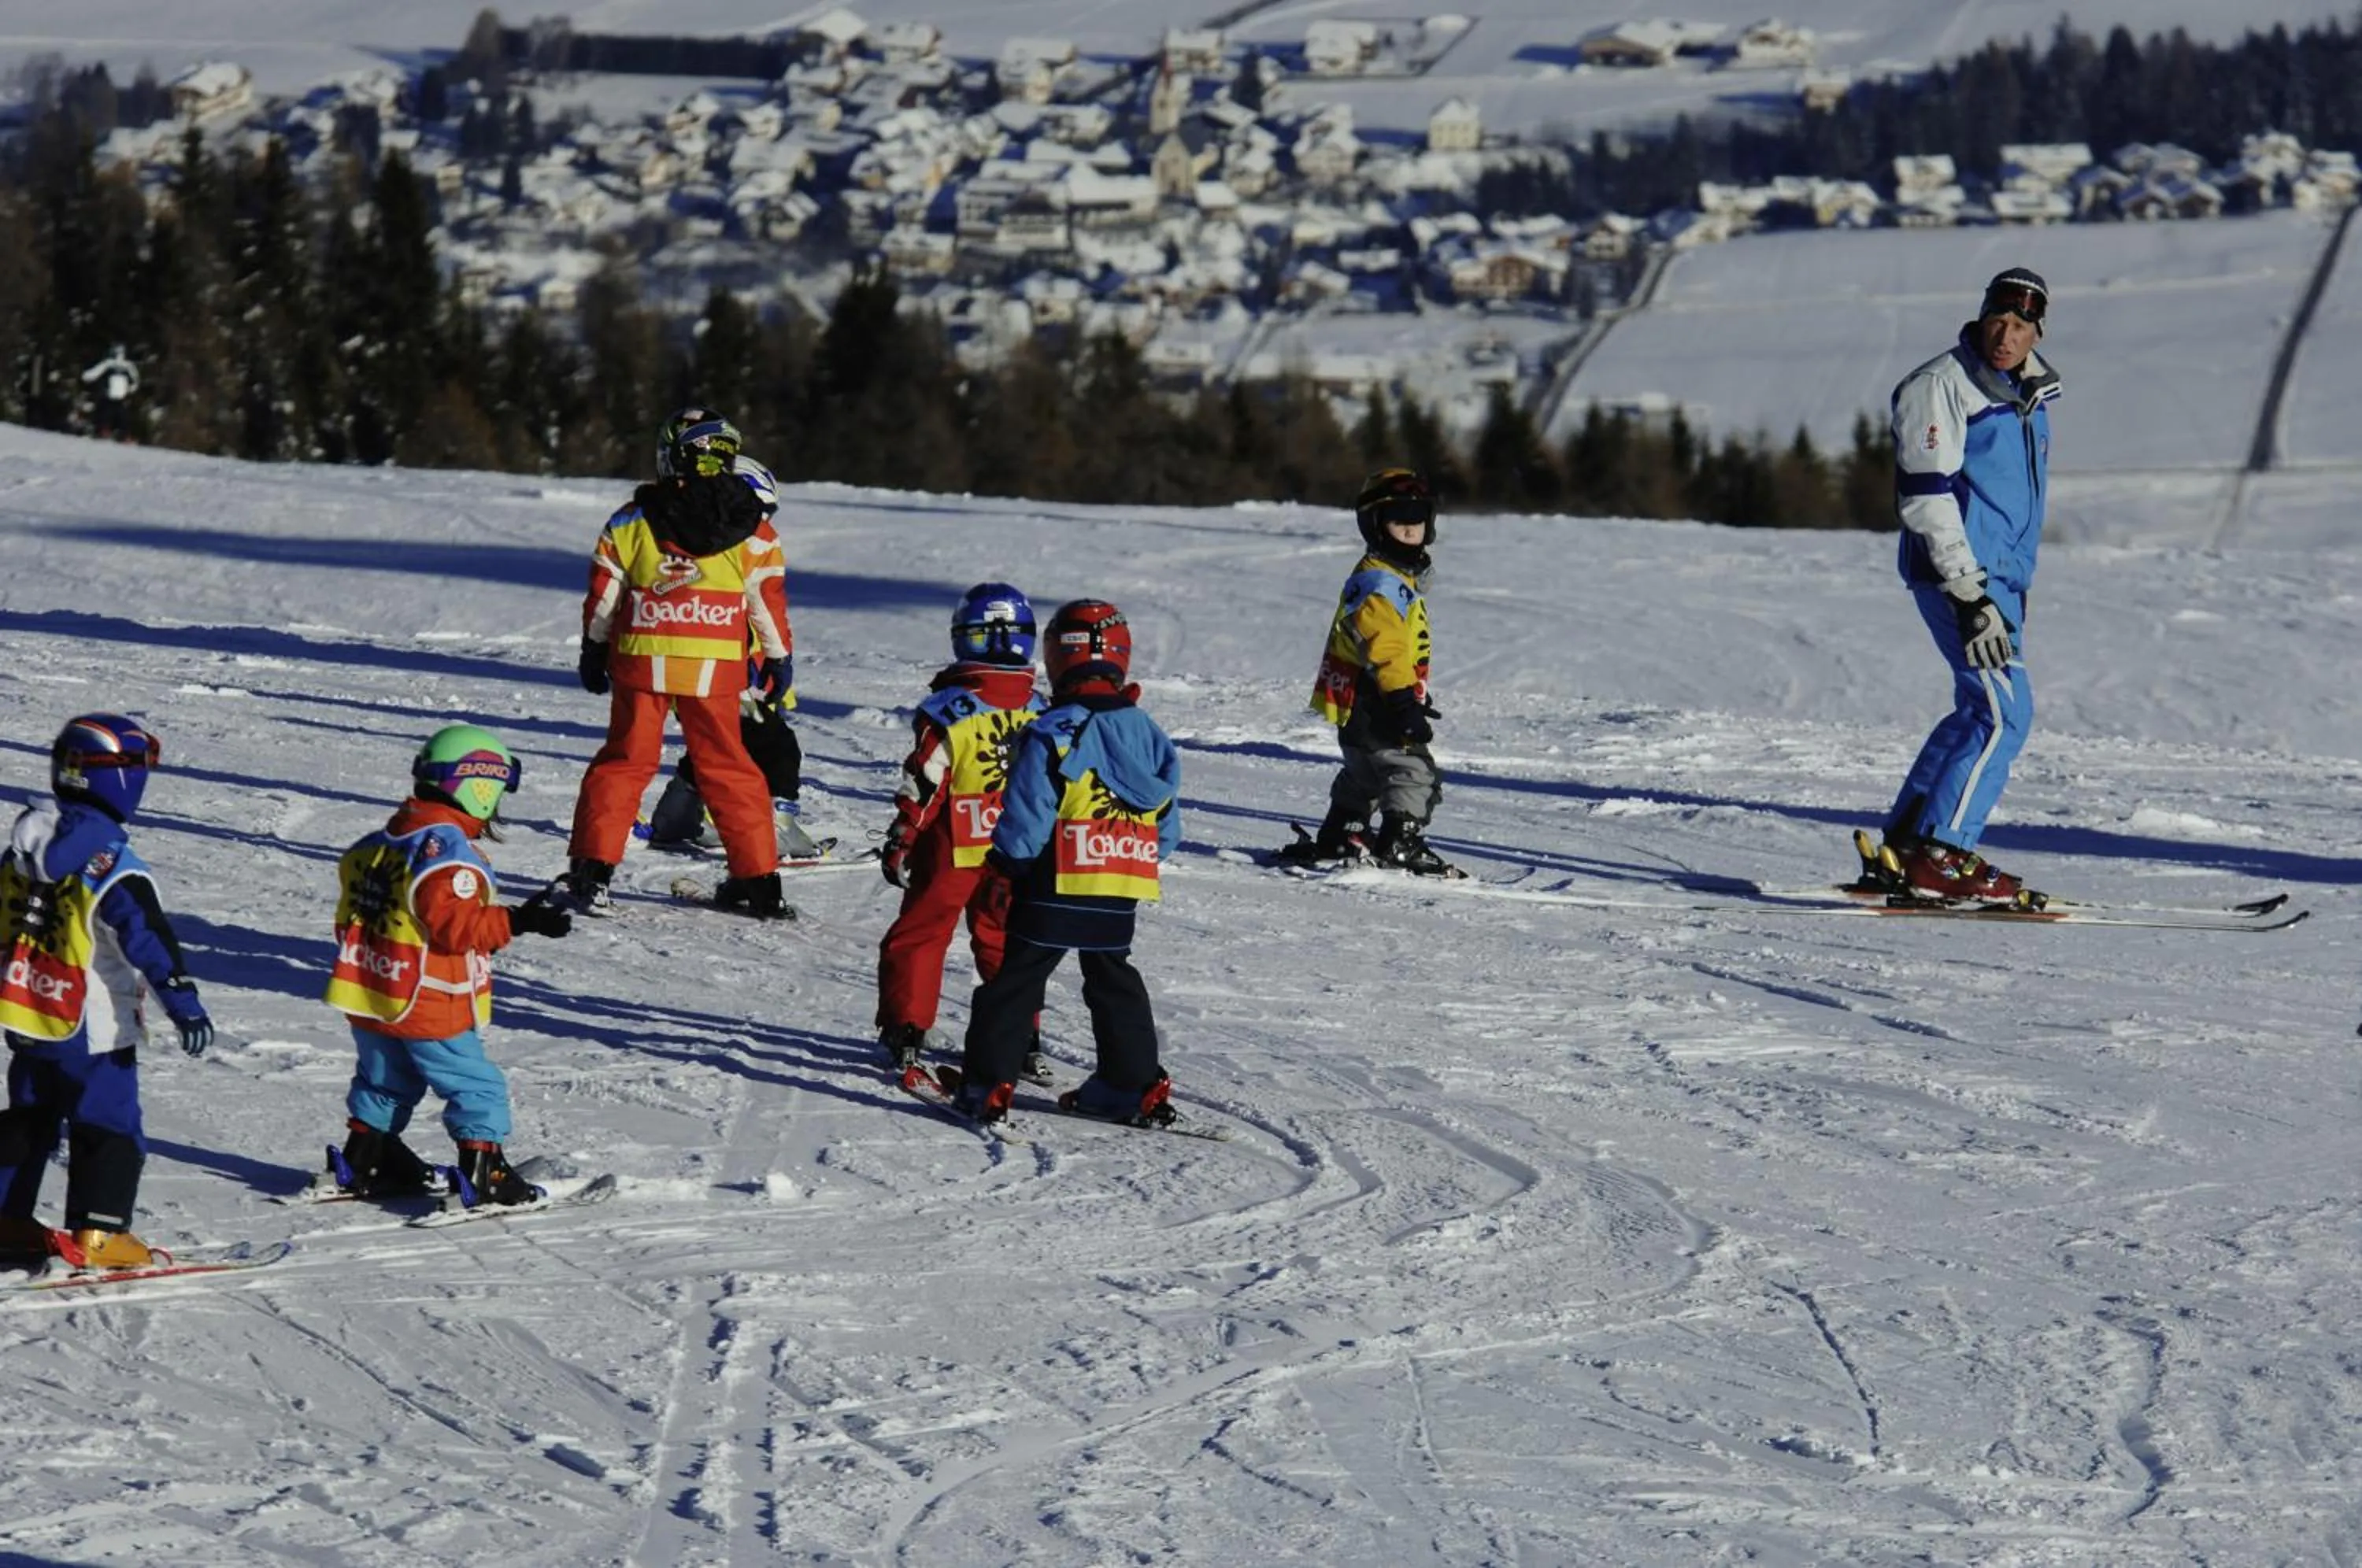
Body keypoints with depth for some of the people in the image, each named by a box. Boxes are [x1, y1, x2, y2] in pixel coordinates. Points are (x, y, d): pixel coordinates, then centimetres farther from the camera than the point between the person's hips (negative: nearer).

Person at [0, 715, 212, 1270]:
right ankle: (98, 1234, -4)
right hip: (93, 1032, -7)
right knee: (109, 1129, 0)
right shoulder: (112, 868, -20)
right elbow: (149, 939, -26)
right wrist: (185, 1005, -28)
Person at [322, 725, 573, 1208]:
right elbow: (454, 924, -28)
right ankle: (484, 1176, -6)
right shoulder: (448, 851, -20)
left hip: (369, 1000, 8)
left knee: (385, 1084, 24)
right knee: (477, 1088, -1)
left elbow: (350, 918, 15)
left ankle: (362, 1165, 29)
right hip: (430, 1009, -8)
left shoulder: (379, 843, 9)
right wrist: (517, 921, -26)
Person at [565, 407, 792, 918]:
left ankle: (591, 869, 0)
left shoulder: (632, 522, 1)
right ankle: (760, 882, 13)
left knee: (625, 760, 9)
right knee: (728, 767, 11)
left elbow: (603, 594, 6)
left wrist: (594, 650, 18)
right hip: (715, 667, 1)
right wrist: (778, 658, 17)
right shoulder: (752, 529, 1)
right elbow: (768, 600, 5)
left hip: (642, 660, -1)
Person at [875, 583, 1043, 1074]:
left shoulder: (947, 712, -14)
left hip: (953, 853, -4)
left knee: (918, 936, 9)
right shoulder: (1040, 715, -1)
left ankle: (906, 1029, 6)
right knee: (1003, 941, 17)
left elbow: (921, 787, -12)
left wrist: (899, 843, -4)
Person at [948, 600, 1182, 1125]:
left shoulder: (1052, 735, -14)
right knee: (1114, 980, 20)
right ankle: (1135, 1085, 21)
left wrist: (1002, 870, -3)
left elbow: (1024, 819, -14)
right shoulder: (1147, 734, 5)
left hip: (1055, 887, -5)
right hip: (1120, 897, 5)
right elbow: (1167, 827, 10)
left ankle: (988, 1084, 2)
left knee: (1015, 979, 3)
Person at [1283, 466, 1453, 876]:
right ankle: (1400, 846, -15)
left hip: (1360, 706, 11)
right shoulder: (1378, 583, -19)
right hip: (1373, 705, -11)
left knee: (1363, 777, 22)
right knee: (1412, 771, -13)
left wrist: (1416, 698, 31)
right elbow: (1383, 649, -26)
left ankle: (1337, 840, 32)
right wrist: (1404, 701, -30)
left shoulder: (1400, 579, 17)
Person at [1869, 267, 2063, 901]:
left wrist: (2016, 588, 27)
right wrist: (1968, 595, -23)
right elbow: (1926, 494, -16)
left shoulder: (2031, 394, 16)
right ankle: (1938, 854, -14)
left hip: (2000, 578, 9)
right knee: (2006, 710, -15)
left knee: (1979, 713, 11)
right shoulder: (1941, 387, -11)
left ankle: (1903, 844, 16)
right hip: (1955, 572, -9)